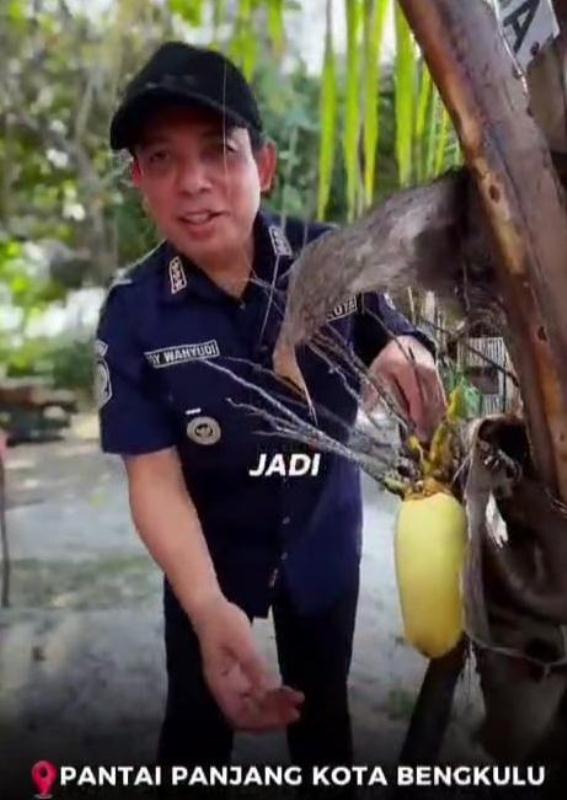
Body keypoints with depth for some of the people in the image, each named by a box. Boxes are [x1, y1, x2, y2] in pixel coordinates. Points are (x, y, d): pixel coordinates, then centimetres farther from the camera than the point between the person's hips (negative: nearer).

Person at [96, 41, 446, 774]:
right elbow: (153, 474, -22)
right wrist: (207, 605, -40)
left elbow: (395, 345, -3)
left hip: (323, 539, 1)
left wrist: (408, 352, -30)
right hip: (210, 553, -1)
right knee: (196, 722, 16)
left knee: (322, 714, 21)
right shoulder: (132, 311, -21)